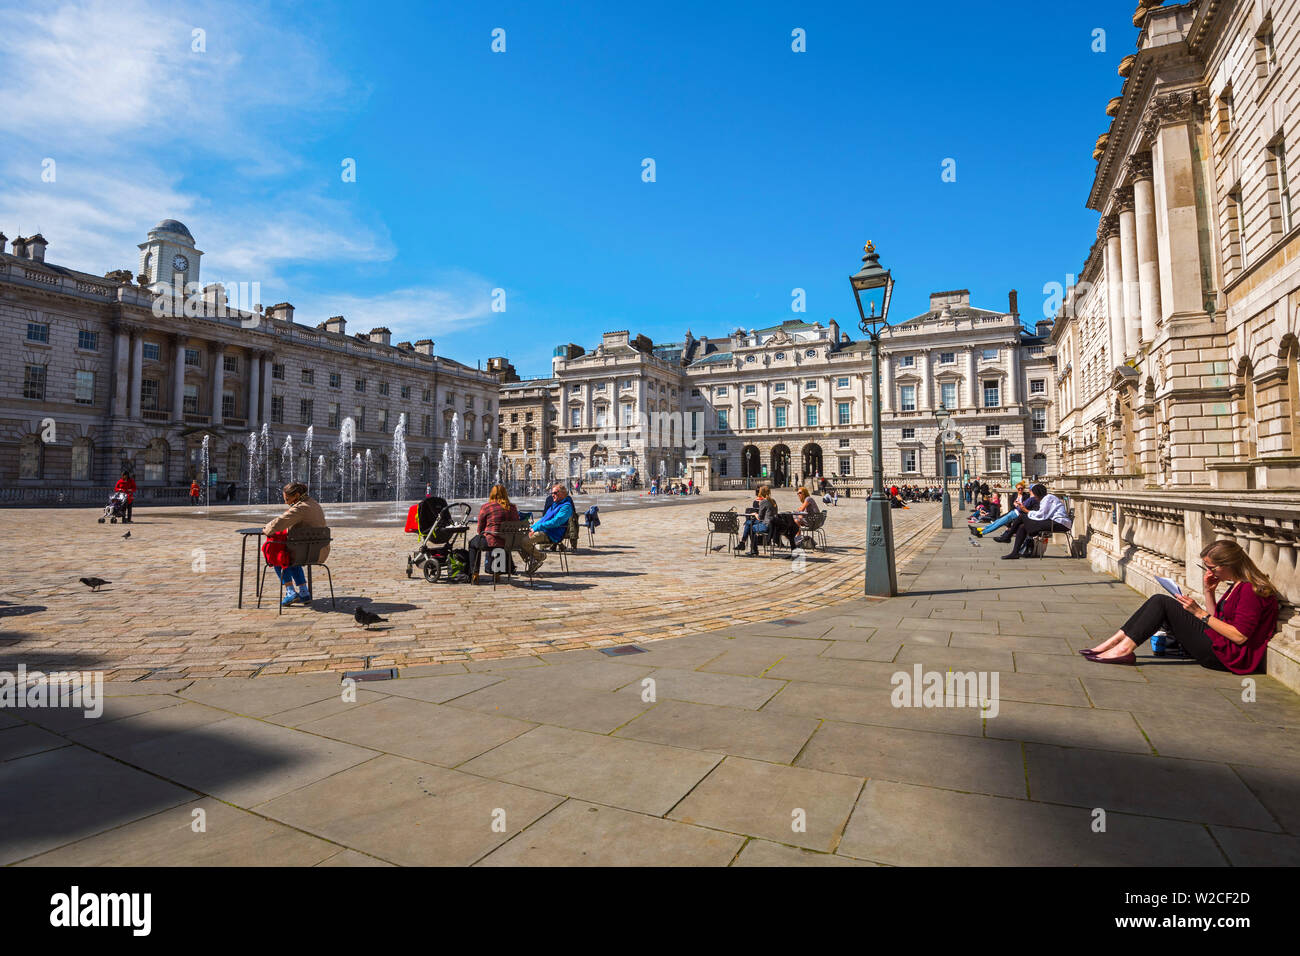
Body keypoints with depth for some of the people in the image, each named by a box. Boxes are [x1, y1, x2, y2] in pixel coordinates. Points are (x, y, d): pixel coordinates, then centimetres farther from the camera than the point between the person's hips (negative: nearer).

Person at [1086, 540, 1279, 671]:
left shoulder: (1251, 590, -15)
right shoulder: (1236, 586, 15)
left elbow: (1240, 636, -20)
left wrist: (1200, 613, -18)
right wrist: (1208, 592, 5)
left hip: (1227, 655, -10)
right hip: (1218, 646, 10)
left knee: (1163, 603, -16)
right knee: (1158, 600, 1)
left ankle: (1125, 649, -19)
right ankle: (1116, 642, -9)